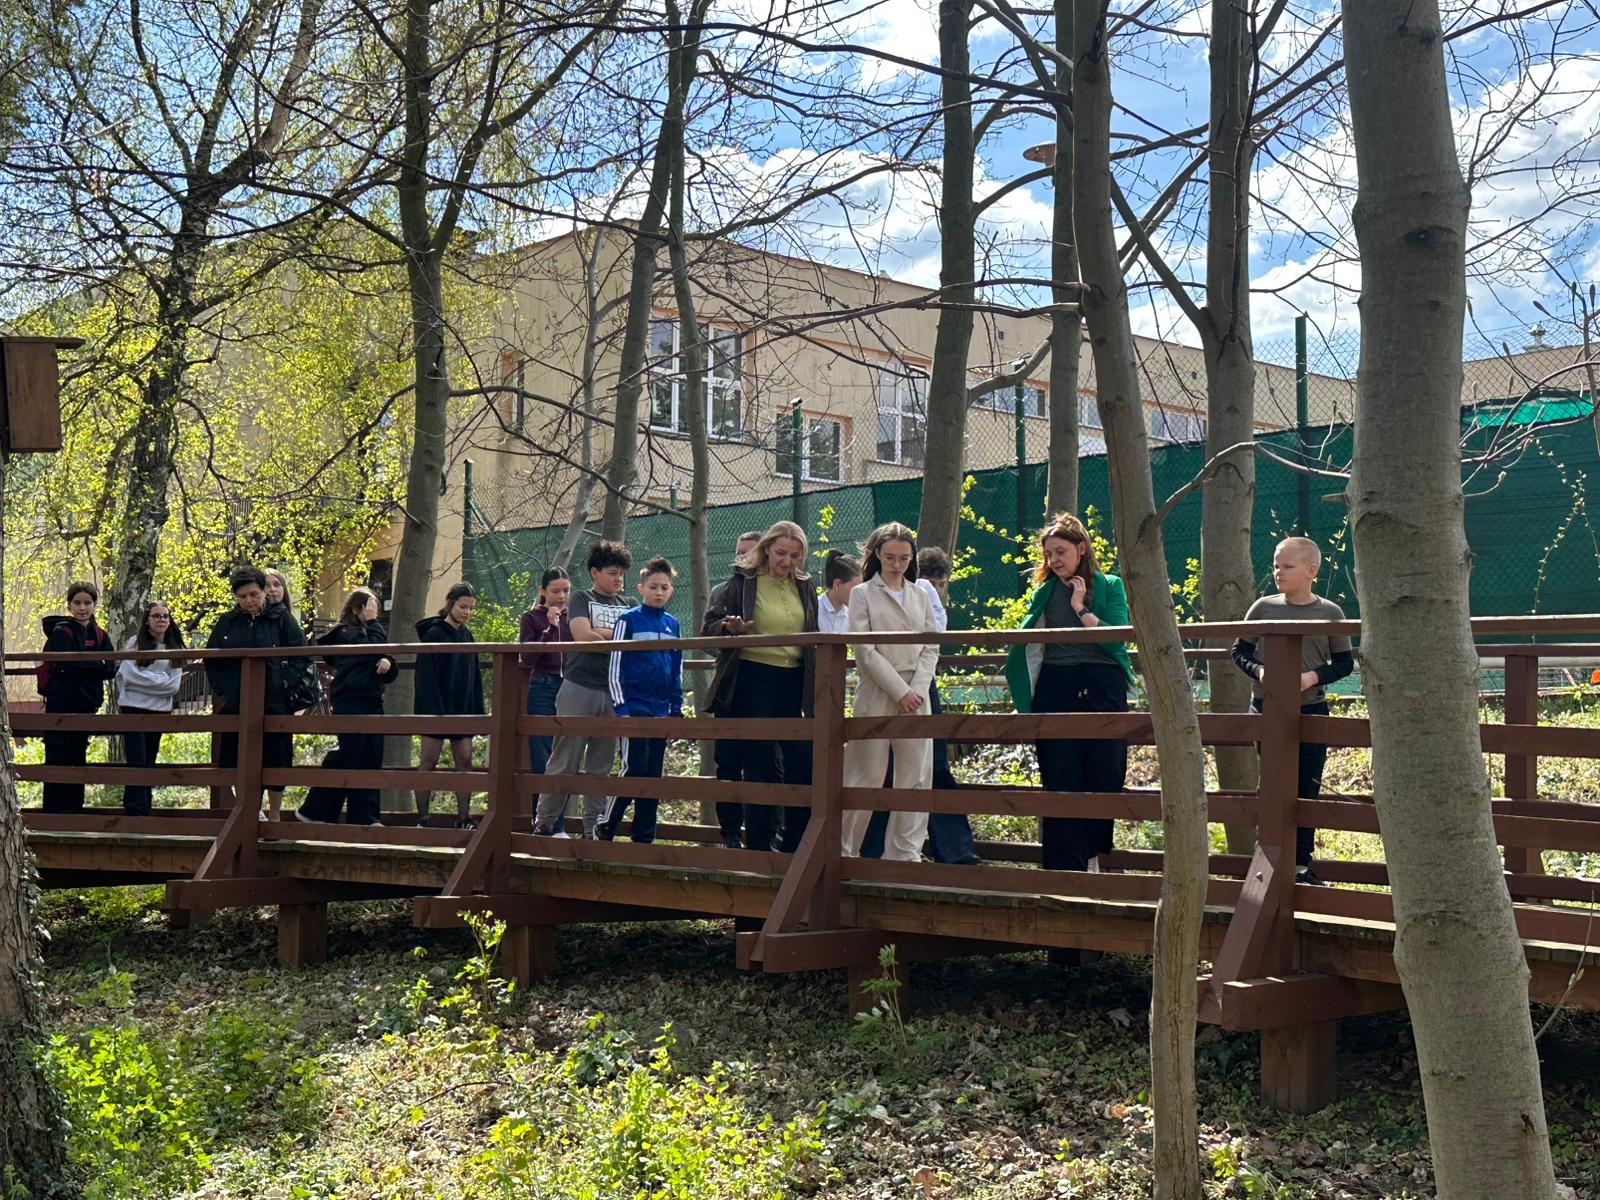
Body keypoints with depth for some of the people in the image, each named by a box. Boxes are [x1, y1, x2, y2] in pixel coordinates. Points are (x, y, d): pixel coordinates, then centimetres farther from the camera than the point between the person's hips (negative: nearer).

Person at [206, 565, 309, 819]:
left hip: (274, 703, -3)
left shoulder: (281, 619, 2)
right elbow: (210, 659, 15)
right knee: (236, 762, 4)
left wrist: (287, 682, -8)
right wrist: (220, 690, 6)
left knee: (275, 760, 1)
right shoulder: (227, 622, 10)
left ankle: (274, 816, 11)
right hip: (234, 704, 3)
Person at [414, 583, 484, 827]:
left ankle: (464, 818, 5)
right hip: (437, 710, -6)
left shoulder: (467, 636, 13)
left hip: (462, 709, 6)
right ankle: (422, 818, 2)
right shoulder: (433, 634, -7)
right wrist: (433, 711, -19)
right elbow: (426, 677, -13)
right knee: (429, 761, -2)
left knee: (464, 760, 3)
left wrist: (478, 710, 10)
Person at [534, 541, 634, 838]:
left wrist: (599, 634, -4)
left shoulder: (628, 605, 18)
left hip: (614, 691, 5)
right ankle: (544, 823, 4)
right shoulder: (581, 599, 4)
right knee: (565, 761, -4)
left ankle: (594, 828, 9)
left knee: (602, 765, 5)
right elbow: (582, 635, -11)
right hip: (579, 688, -4)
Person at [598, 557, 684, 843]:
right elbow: (615, 667, -4)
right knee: (636, 768, -13)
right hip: (634, 707, -5)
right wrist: (620, 707, -11)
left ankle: (644, 838, 11)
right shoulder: (628, 620, -2)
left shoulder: (672, 624, 13)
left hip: (660, 710, 5)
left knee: (653, 774, 6)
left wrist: (677, 708, 12)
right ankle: (605, 828, 0)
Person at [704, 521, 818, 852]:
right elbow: (711, 626, -2)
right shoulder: (742, 582, -2)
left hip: (794, 682, 4)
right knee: (759, 764, -1)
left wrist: (814, 686, 16)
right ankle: (758, 845, 7)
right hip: (753, 681, -4)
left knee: (803, 762, 1)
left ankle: (797, 846, 11)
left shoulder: (803, 586, 12)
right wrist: (731, 628, -24)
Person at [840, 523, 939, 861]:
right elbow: (865, 651, -6)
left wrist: (917, 690, -7)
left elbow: (931, 647, 9)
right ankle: (840, 851, 9)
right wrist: (900, 691, -12)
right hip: (876, 694, -4)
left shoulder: (920, 596, 15)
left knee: (915, 778, 1)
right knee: (866, 778, -2)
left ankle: (905, 852, 8)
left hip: (915, 695, 4)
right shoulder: (863, 594, 3)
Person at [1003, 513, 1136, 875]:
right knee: (1060, 781, -2)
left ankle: (1091, 855, 15)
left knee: (1104, 778, 1)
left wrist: (1081, 607, -8)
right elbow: (1029, 643, 15)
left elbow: (1117, 639, -9)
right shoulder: (1045, 591, 12)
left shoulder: (1110, 586, 5)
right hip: (1055, 692, 2)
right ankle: (1065, 867, 1)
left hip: (1102, 691, -1)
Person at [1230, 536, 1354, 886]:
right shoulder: (1263, 607, 1)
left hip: (1310, 710, 0)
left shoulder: (1330, 613, -1)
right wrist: (1258, 670, -14)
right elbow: (1240, 651, 6)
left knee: (1307, 788, 4)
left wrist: (1314, 676, -15)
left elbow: (1345, 662, 2)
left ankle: (1301, 863, 12)